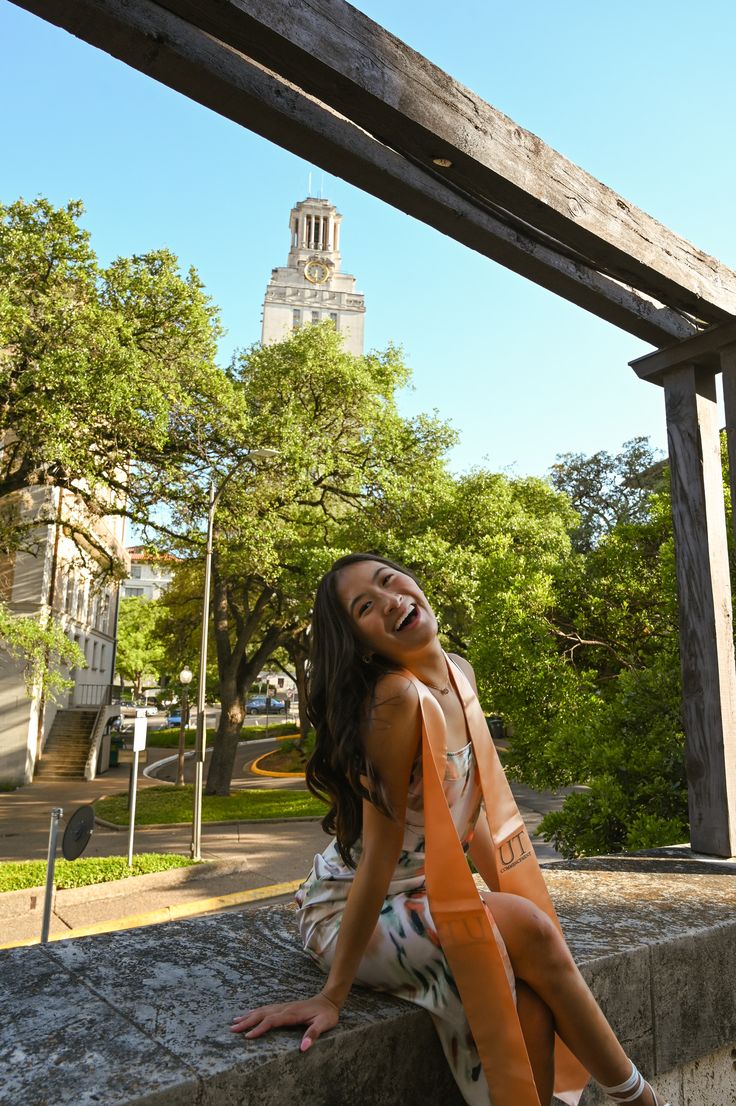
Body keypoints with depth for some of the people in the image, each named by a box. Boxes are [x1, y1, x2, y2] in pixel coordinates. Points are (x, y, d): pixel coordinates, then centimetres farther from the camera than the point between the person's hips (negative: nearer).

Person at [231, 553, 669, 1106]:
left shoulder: (459, 674, -1)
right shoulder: (399, 697, -26)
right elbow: (381, 850, -24)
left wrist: (514, 900, 8)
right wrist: (333, 996, -20)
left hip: (425, 897, 6)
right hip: (350, 913, -6)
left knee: (529, 1006, -19)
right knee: (528, 929, -20)